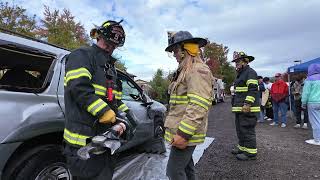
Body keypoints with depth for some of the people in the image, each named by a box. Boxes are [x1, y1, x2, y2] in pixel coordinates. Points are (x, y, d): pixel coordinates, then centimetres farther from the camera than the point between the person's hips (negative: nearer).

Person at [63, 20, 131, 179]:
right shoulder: (82, 55, -4)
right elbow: (79, 88, -21)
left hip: (107, 136, 8)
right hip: (85, 138, -8)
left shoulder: (110, 66, 21)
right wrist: (105, 112, -23)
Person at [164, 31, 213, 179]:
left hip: (186, 133, -10)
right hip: (181, 130, 10)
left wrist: (184, 133, -26)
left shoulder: (198, 70, -15)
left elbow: (198, 106, -25)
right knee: (186, 166, 21)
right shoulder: (184, 71, 17)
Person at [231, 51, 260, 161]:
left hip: (248, 108, -10)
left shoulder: (250, 72, -9)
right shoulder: (241, 74, 22)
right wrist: (236, 104, 27)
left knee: (247, 130, -6)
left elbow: (253, 89, -19)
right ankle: (242, 147, 29)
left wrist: (247, 104, -25)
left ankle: (251, 152, 4)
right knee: (240, 129, 16)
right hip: (240, 108, 10)